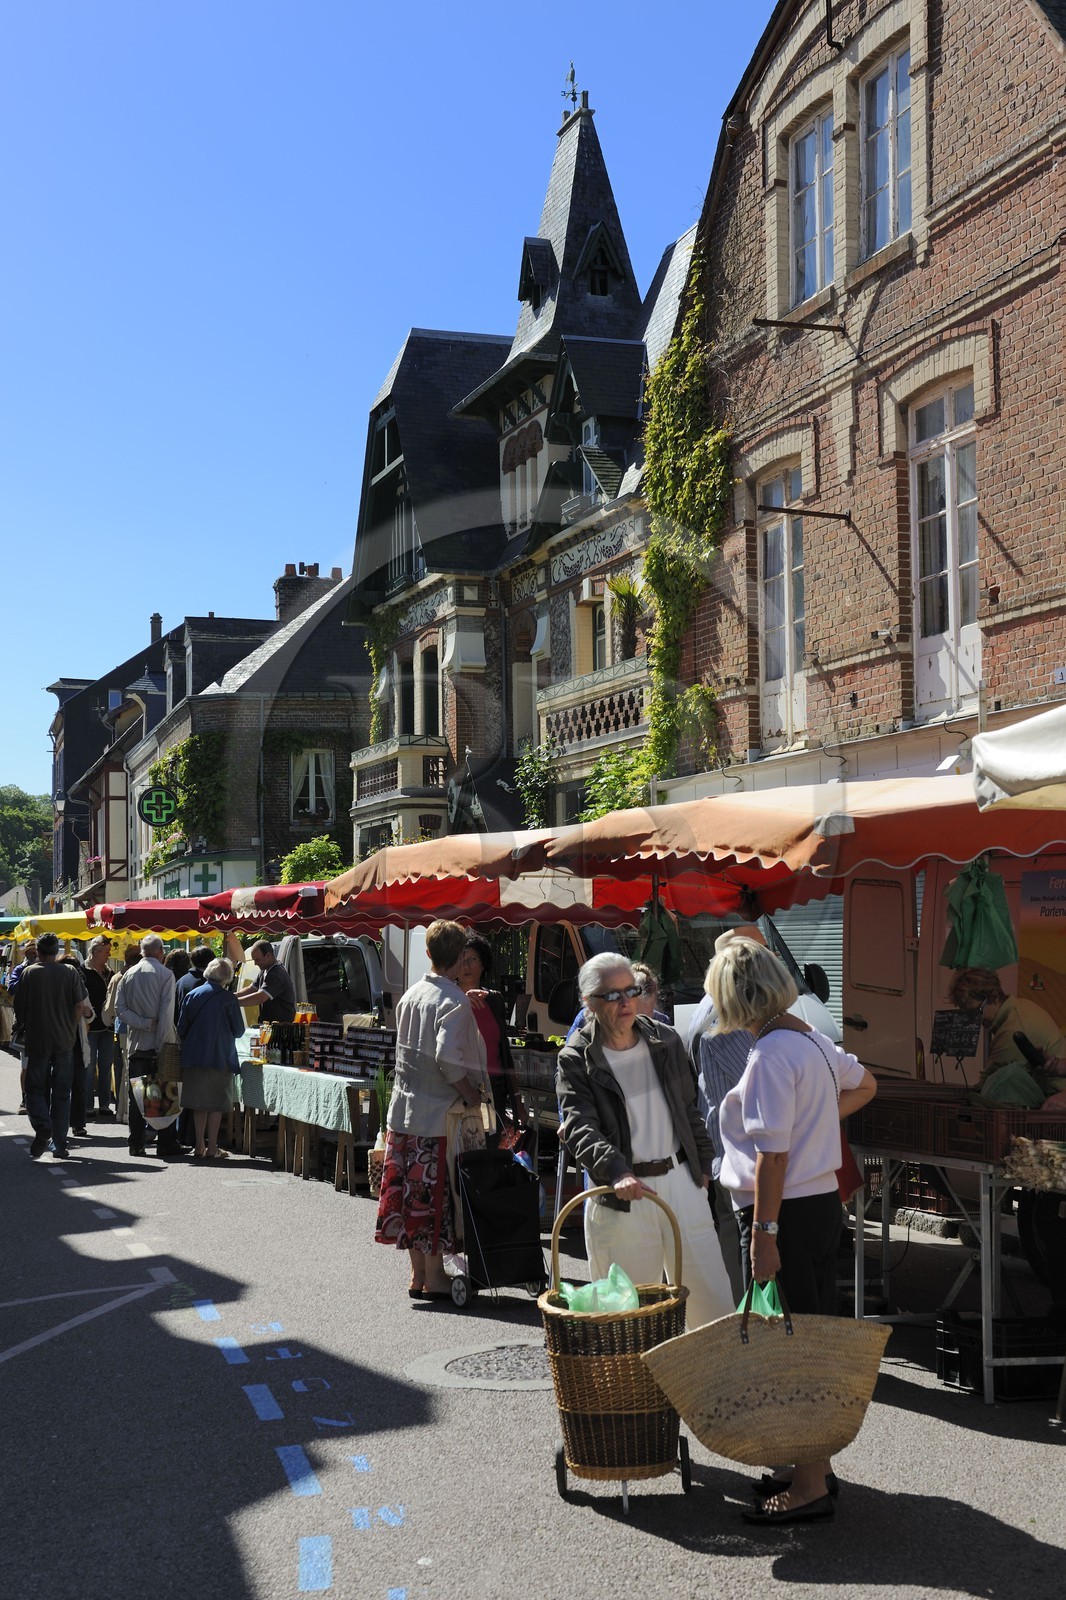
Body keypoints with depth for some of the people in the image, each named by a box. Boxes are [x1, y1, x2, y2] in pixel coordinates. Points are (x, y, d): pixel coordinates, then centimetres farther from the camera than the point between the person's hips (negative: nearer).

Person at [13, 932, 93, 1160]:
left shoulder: (29, 973, -5)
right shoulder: (70, 972, -2)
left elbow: (19, 1007, -2)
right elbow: (80, 1006, -5)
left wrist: (23, 1027, 17)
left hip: (37, 1041, -1)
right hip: (65, 1042, 2)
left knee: (35, 1089, 7)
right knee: (62, 1094, 9)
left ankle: (43, 1127, -19)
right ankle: (59, 1145, 9)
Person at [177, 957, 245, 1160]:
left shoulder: (191, 995, 2)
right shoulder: (228, 999, -8)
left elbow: (181, 1029, 5)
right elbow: (238, 1030, -1)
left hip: (194, 1057, 4)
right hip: (219, 1057, -4)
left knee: (199, 1103, 11)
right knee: (216, 1104, 3)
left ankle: (200, 1146, 14)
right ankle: (212, 1148, 3)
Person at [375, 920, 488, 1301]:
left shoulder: (411, 994, 10)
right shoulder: (454, 1002, -14)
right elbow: (448, 1058, -23)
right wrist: (472, 1093, -11)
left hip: (403, 1108, 7)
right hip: (437, 1113, -7)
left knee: (412, 1192, 11)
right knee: (434, 1194, 0)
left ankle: (418, 1274, 20)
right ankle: (434, 1277, 6)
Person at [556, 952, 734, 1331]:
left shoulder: (665, 1041, 8)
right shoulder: (576, 1060, -6)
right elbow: (580, 1129, -18)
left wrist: (703, 1164, 15)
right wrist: (617, 1172, -33)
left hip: (680, 1182, 4)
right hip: (621, 1196, -4)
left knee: (711, 1296, 6)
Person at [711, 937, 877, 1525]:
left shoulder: (770, 1054, -19)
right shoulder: (813, 1039, 8)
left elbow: (772, 1154, -22)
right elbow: (864, 1084, 27)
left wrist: (764, 1233, -20)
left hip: (785, 1212, -9)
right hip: (823, 1201, 9)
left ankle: (808, 1488, 5)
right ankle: (815, 1465, 29)